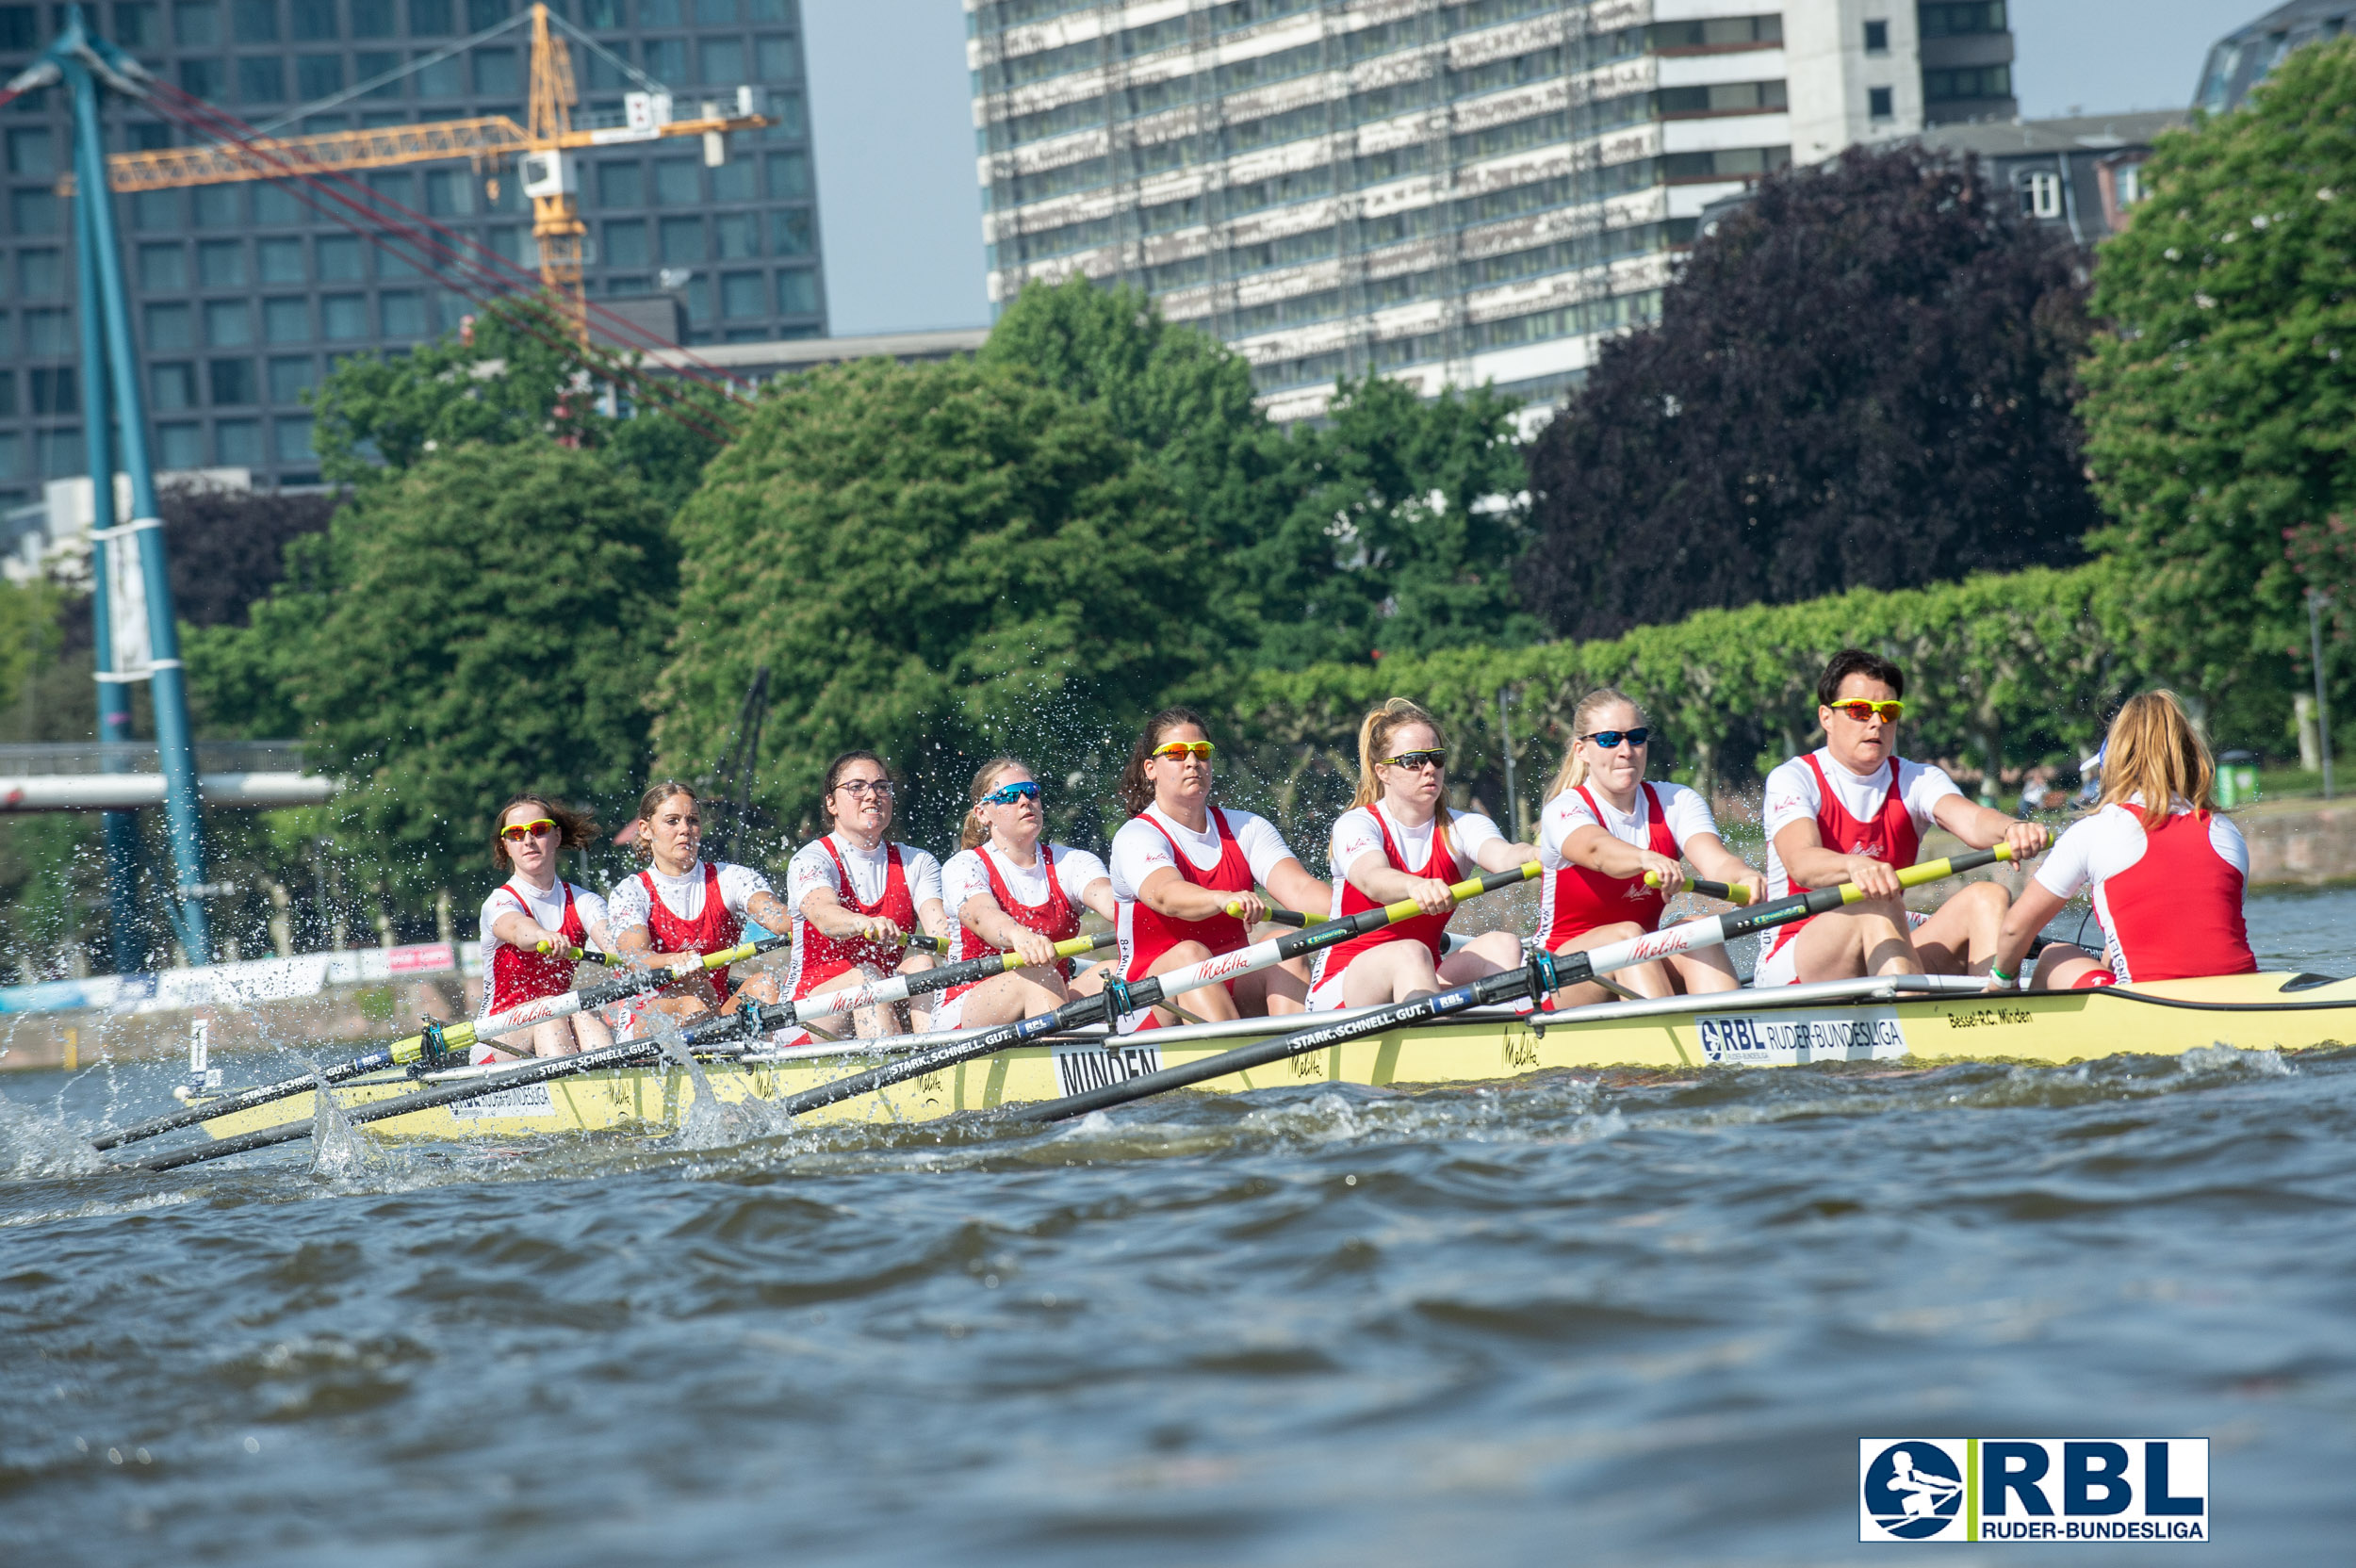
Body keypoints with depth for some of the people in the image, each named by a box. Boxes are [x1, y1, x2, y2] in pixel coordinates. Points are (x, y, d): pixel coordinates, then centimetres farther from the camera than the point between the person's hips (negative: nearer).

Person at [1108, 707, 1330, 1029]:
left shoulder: (1246, 828, 10)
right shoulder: (1135, 837, -6)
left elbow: (1300, 888, -7)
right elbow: (1166, 896, -29)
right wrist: (1224, 900, -51)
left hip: (1236, 995, 4)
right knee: (1189, 954, -32)